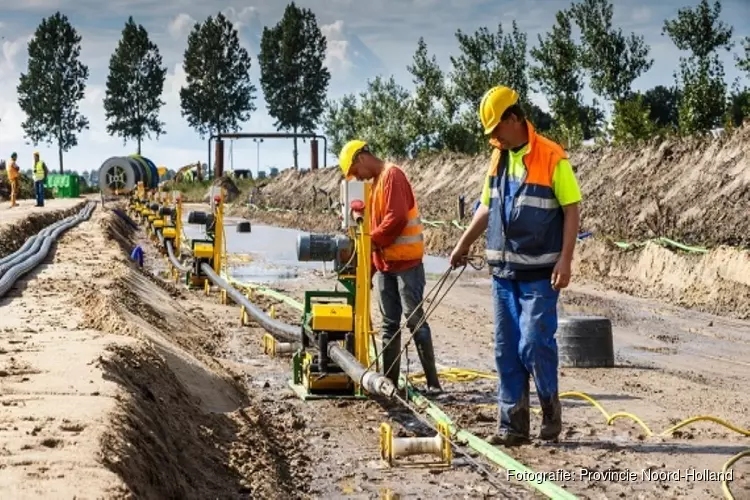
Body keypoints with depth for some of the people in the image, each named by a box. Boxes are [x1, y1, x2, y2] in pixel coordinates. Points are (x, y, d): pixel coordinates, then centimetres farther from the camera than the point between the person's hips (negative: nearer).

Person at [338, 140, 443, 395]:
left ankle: (432, 381, -5)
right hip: (385, 264, 9)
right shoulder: (377, 181, 17)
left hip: (406, 262, -9)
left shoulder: (392, 175, -12)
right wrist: (370, 266, 16)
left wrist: (371, 241, -12)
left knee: (415, 320, -8)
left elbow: (396, 219, -22)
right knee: (389, 324, 9)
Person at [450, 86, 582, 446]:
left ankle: (550, 409, 12)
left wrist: (565, 260, -17)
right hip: (503, 270, 7)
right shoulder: (498, 158, 10)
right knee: (507, 351, 7)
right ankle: (512, 425, 13)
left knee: (534, 344, -10)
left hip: (539, 273, -7)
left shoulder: (552, 158, -11)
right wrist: (464, 244, 20)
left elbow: (572, 210, -11)